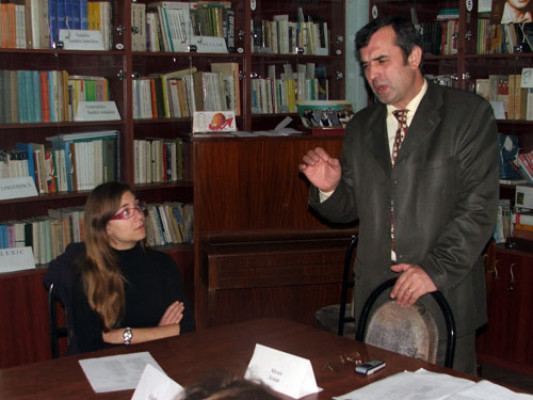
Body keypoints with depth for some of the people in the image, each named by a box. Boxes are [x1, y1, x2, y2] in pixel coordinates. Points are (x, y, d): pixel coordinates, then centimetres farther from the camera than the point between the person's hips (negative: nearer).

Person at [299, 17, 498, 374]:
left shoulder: (470, 113, -3)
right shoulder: (361, 127, 12)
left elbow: (480, 206, -10)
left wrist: (437, 269, -18)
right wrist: (329, 187, -7)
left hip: (445, 292, -3)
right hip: (375, 292, 4)